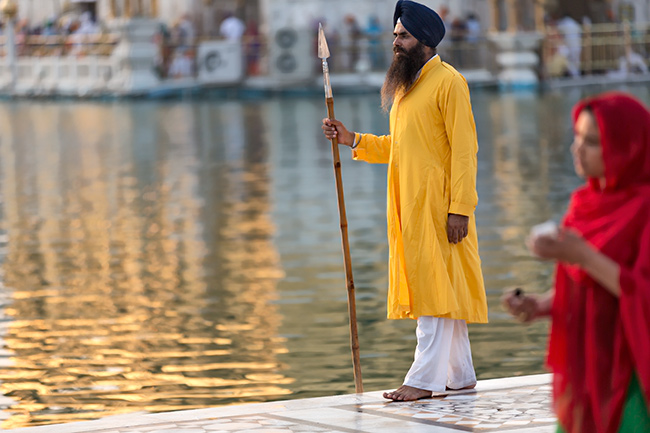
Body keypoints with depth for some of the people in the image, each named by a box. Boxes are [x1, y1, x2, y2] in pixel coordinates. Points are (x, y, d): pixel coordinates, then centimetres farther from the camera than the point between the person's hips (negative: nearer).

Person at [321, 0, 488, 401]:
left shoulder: (447, 82, -9)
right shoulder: (406, 85, 18)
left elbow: (464, 149, -15)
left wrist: (460, 208, -20)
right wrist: (352, 140, 11)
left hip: (436, 204, -9)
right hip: (409, 204, 9)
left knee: (436, 287, -8)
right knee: (437, 289, 11)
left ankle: (425, 379, -10)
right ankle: (460, 375, 17)